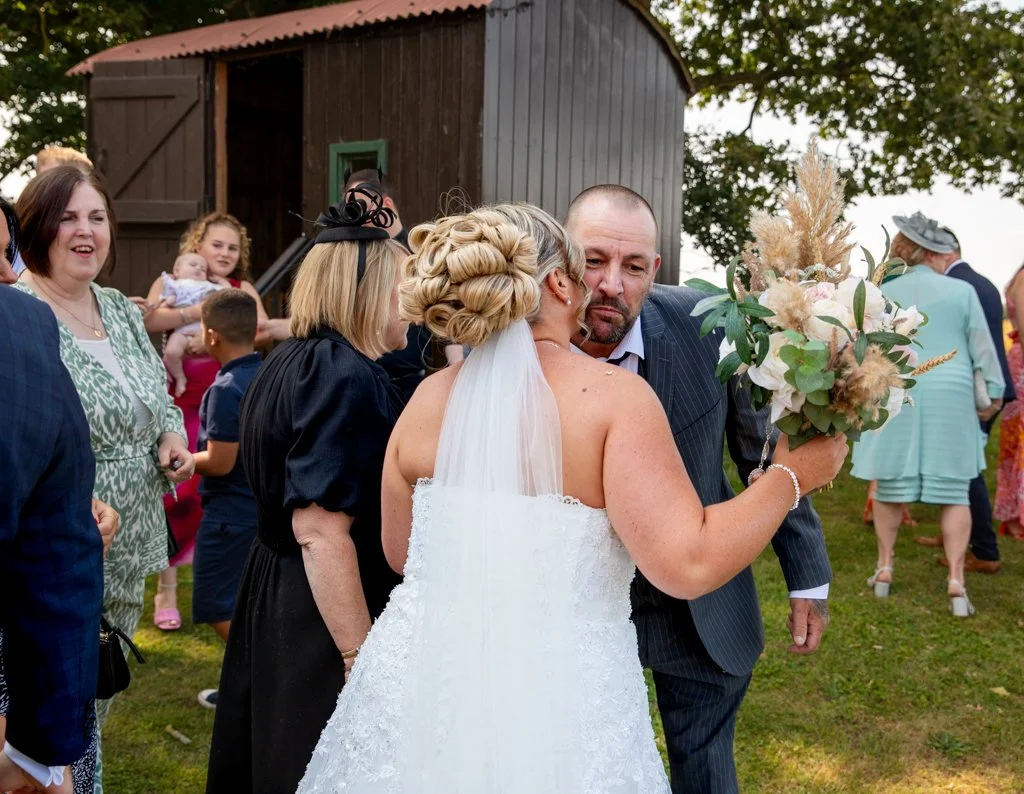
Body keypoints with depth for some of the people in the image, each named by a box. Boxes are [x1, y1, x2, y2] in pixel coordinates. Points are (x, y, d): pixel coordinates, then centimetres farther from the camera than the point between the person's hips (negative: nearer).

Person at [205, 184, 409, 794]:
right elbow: (321, 531, -26)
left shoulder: (290, 362, 9)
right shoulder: (347, 377, -21)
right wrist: (362, 661, -25)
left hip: (273, 601, 10)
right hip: (322, 622, -10)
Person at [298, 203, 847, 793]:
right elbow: (688, 563, -22)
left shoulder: (428, 398, -3)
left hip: (418, 679, 4)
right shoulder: (614, 395, -16)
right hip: (561, 695, -3)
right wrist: (794, 473, -7)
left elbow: (400, 553, 9)